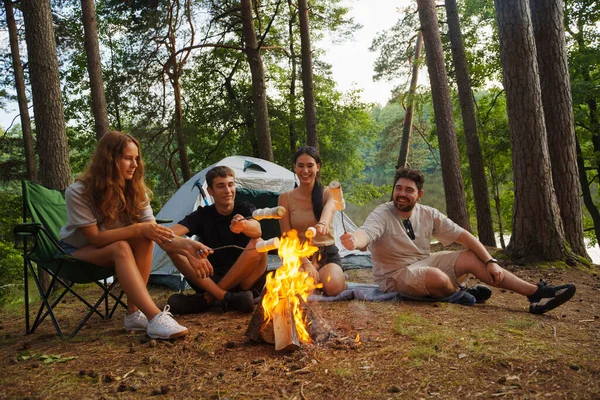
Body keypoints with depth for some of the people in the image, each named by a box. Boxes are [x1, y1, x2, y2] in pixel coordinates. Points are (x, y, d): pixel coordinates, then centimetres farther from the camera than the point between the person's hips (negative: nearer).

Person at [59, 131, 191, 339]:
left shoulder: (135, 189, -10)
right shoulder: (78, 192, -24)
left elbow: (151, 227, -19)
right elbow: (95, 237, -27)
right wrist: (138, 229, -37)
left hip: (111, 252, 5)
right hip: (76, 252, -5)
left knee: (144, 240, -28)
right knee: (121, 248, -36)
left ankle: (134, 313, -27)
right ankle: (155, 318, -47)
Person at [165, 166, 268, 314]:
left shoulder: (245, 209, -2)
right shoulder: (202, 215, 0)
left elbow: (257, 230, -27)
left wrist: (243, 225, -52)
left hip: (245, 282, -1)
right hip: (210, 281, 1)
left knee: (258, 243, -29)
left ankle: (208, 298, -23)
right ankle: (226, 297, -30)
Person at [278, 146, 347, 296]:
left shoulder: (327, 193, -3)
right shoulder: (285, 198, 0)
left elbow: (329, 208, -30)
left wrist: (323, 223, -56)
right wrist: (306, 262, -18)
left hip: (328, 254, 0)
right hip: (299, 256, 0)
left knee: (332, 286, -31)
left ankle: (340, 277, 8)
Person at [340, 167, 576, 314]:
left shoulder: (428, 215, -2)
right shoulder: (382, 215, -18)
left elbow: (463, 236, -2)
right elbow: (366, 233, -39)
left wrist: (490, 261, -12)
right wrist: (355, 240, -64)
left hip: (425, 263, 6)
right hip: (395, 276, -6)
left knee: (472, 258, -9)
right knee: (437, 277, -36)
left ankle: (536, 293, -7)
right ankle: (462, 295, -1)